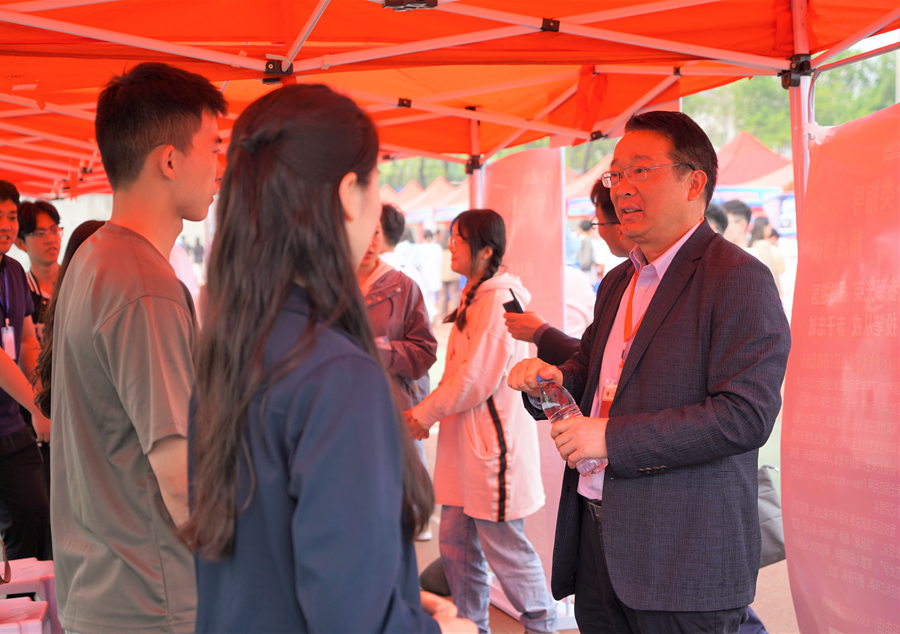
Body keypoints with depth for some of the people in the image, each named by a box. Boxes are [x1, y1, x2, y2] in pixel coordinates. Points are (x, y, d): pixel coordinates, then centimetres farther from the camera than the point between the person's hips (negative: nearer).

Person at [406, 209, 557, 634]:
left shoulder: (499, 299, -16)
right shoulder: (475, 297, 15)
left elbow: (476, 379, -19)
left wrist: (424, 414, -9)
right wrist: (428, 411, 8)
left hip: (494, 440, -9)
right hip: (465, 439, 9)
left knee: (503, 545, 1)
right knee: (456, 543, 12)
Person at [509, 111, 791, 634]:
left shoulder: (740, 280, -11)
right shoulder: (618, 282, 17)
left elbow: (746, 415, -20)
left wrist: (612, 437, -20)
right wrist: (550, 380, 4)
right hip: (596, 532, 8)